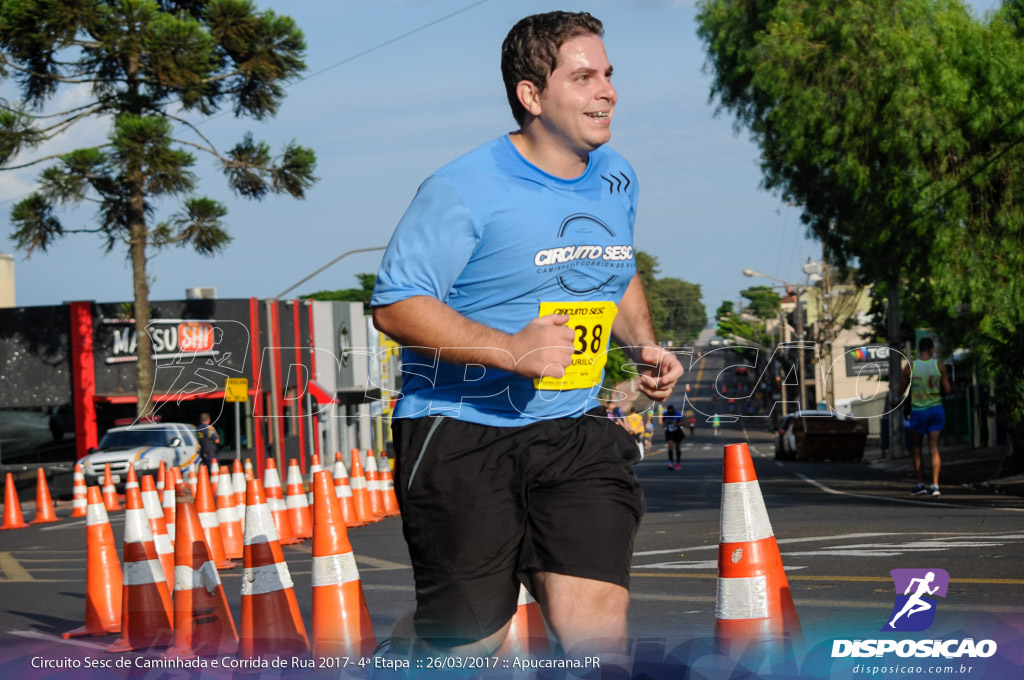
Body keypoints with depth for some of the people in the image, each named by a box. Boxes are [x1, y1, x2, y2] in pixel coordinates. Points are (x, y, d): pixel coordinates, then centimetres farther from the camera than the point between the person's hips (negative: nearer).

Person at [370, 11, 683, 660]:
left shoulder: (617, 180, 10)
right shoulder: (463, 191, -12)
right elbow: (395, 306, -16)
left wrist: (644, 344, 9)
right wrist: (510, 349, -26)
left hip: (573, 431, 5)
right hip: (459, 431, -5)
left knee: (597, 622, -13)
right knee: (468, 640, 1)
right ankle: (403, 642, 35)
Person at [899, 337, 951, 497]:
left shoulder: (910, 367, -7)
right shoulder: (939, 366, -5)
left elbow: (901, 391, -1)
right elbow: (948, 390, -1)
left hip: (917, 410, -1)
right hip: (936, 409, 1)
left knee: (917, 448, 13)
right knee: (934, 447, 0)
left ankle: (920, 484, 13)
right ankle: (935, 484, -10)